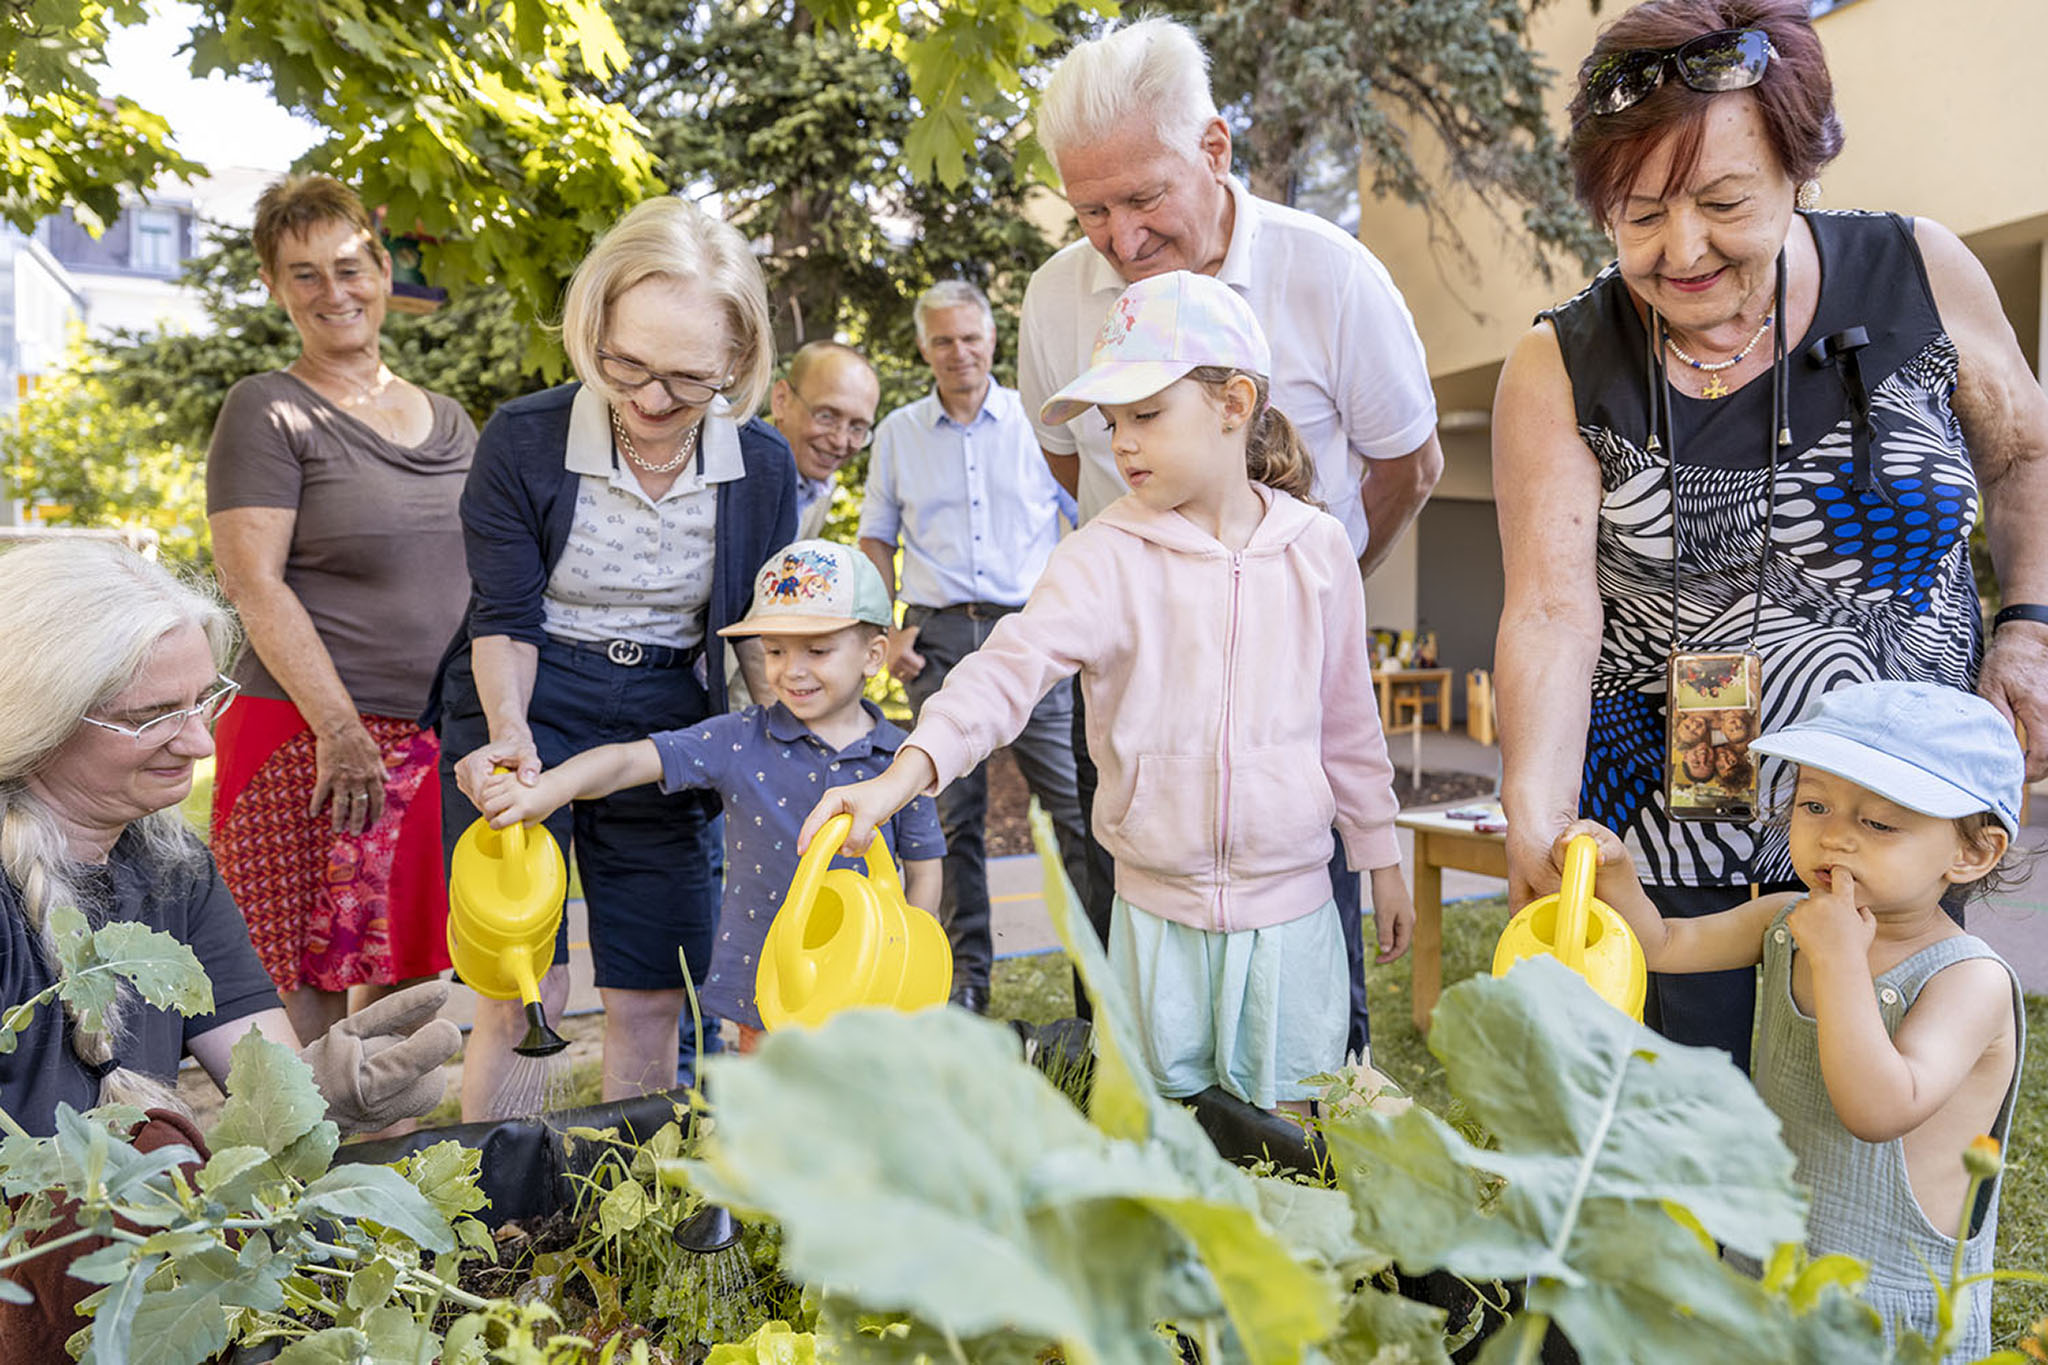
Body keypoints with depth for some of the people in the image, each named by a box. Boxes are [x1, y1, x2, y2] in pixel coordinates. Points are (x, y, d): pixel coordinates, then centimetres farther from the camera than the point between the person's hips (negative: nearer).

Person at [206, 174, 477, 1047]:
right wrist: (340, 729, -17)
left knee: (406, 983, 8)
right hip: (311, 739, -5)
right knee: (312, 988, -2)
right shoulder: (267, 411, 0)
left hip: (437, 743, 5)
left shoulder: (447, 420, 16)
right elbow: (253, 583, -8)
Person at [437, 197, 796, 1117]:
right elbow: (505, 617, -8)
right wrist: (508, 731, -24)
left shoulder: (763, 469, -4)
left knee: (650, 1000, 6)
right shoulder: (524, 439, -11)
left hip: (665, 726, 2)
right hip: (525, 710, -2)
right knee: (526, 988, -6)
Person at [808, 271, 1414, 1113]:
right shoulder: (1107, 555, -8)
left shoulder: (1316, 548, 0)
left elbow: (1348, 720, 9)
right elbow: (1011, 668, -23)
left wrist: (1382, 861, 14)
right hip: (1155, 909, -1)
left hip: (1289, 908, 1)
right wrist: (900, 778, -38)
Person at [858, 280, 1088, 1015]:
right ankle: (965, 976, 16)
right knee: (952, 814, 5)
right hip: (940, 635, 2)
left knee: (1077, 798, -5)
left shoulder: (1038, 420, 6)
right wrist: (889, 630, 4)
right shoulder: (898, 432, 12)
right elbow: (875, 540, 16)